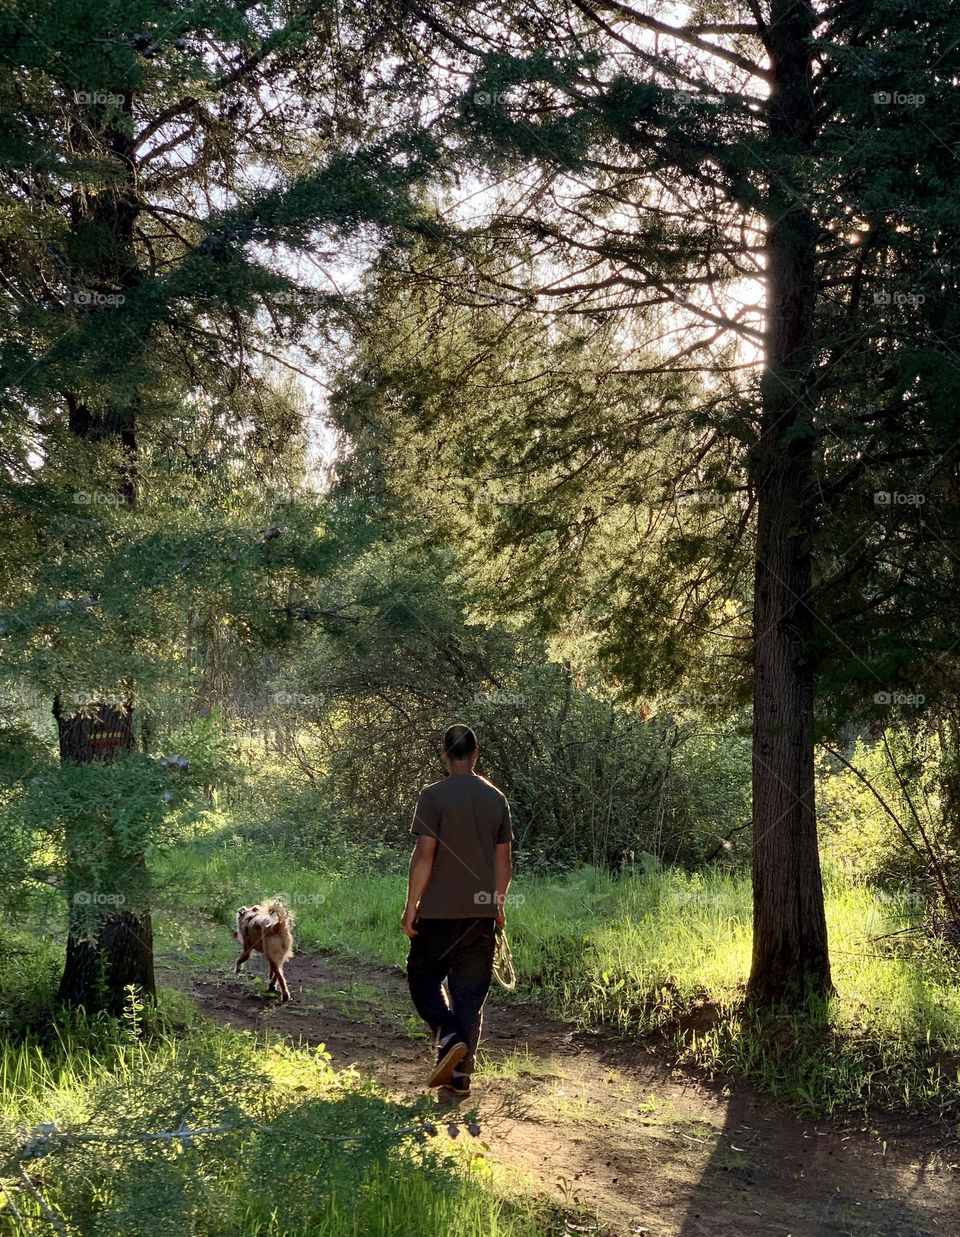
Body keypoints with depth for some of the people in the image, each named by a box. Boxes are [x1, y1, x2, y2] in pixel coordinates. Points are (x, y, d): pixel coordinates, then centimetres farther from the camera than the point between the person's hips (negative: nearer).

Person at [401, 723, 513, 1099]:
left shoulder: (434, 796, -9)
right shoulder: (496, 799, 6)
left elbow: (424, 856, -13)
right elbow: (504, 861, 9)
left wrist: (411, 907, -6)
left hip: (439, 911, -4)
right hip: (481, 912, 4)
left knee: (423, 979, 13)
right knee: (470, 993, 9)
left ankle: (449, 1037, -10)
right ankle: (461, 1076, 10)